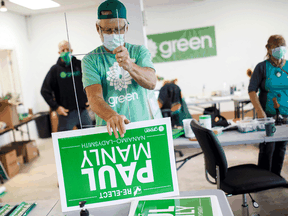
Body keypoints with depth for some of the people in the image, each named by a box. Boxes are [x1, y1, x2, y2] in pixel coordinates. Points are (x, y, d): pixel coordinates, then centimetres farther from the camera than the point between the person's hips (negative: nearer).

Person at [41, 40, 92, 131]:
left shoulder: (80, 65, 7)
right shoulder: (55, 69, 1)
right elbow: (45, 91, 0)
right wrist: (56, 107, -7)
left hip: (83, 110, 3)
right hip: (66, 112, -2)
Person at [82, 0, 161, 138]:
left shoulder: (139, 51, 9)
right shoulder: (91, 60, 5)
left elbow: (151, 83, -9)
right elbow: (94, 97, -9)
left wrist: (129, 65, -28)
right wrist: (111, 116, -30)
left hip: (144, 127, 1)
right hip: (110, 132, -1)